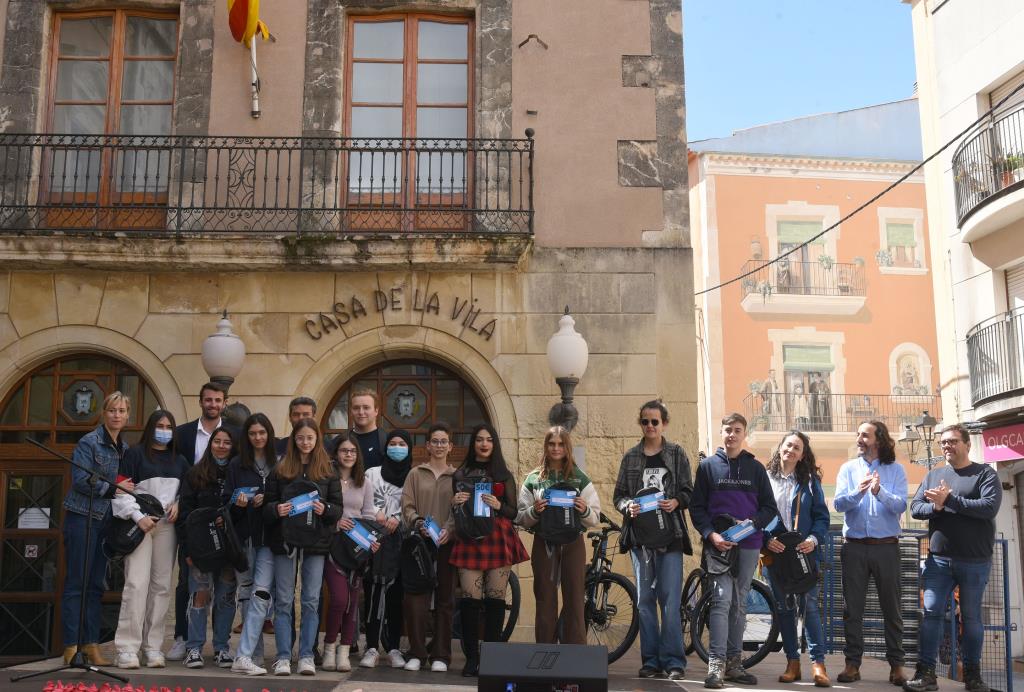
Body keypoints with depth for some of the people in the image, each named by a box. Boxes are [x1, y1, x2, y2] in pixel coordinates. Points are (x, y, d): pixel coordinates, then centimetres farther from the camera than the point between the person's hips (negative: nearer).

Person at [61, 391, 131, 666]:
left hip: (106, 520, 7)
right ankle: (72, 647, 1)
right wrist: (113, 488, -14)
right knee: (76, 583, -3)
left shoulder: (124, 448, 13)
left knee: (96, 584, 8)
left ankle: (91, 646, 12)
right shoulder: (89, 442, -7)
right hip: (82, 517, -6)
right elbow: (80, 480, -16)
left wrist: (128, 489, 2)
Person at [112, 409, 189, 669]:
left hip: (167, 526, 5)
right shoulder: (135, 454, 2)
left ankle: (153, 646, 9)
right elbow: (121, 491, -4)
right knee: (137, 583, -12)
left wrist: (178, 504, 2)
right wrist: (138, 517, -14)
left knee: (161, 586, 3)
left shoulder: (179, 460, 17)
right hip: (139, 523, -4)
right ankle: (127, 648, -9)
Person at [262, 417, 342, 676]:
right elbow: (266, 504, 5)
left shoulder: (327, 470, 7)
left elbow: (338, 507, 6)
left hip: (315, 542, 0)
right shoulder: (279, 470, 7)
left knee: (311, 601, 2)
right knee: (284, 601, 2)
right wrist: (276, 509, -16)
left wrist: (324, 509, -15)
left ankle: (306, 656, 9)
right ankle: (283, 657, 8)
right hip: (284, 541, 0)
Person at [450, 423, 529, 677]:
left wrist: (498, 505, -11)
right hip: (469, 540, 0)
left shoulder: (504, 475, 12)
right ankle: (472, 658, 1)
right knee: (470, 600, -6)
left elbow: (513, 512, 8)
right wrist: (454, 502, -5)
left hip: (498, 540, 0)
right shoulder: (460, 474, 14)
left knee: (495, 599, -2)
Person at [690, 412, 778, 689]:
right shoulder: (708, 466, 6)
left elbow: (770, 507, 9)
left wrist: (750, 523, -9)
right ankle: (716, 664, -14)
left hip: (748, 545, 2)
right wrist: (711, 534, -11)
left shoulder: (756, 468, 10)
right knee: (722, 599, -13)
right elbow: (697, 507, 4)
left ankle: (734, 663, 15)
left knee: (739, 604, 8)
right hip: (718, 544, -2)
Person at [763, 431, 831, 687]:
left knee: (809, 604, -8)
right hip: (775, 552, 1)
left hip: (805, 552, -1)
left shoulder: (810, 481, 7)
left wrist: (814, 539, -12)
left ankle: (818, 663, -7)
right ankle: (792, 662, 15)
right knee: (783, 607, 7)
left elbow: (822, 516, 5)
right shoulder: (766, 479, 5)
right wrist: (767, 540, -12)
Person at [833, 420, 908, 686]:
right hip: (854, 546, 1)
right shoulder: (848, 468, 7)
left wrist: (880, 492, -29)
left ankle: (896, 665, 13)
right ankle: (852, 663, 10)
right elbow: (839, 503, -6)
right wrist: (859, 491, -26)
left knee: (891, 607, 5)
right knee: (852, 607, 3)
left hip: (886, 546, -1)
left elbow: (901, 506, -11)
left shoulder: (895, 470, 2)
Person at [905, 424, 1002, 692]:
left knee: (971, 617, 7)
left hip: (974, 562, -3)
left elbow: (990, 507, -17)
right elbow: (915, 508, 4)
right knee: (931, 613, -3)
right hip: (938, 560, 3)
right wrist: (935, 507, -17)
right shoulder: (933, 476, 12)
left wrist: (949, 499, -17)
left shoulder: (985, 474, -1)